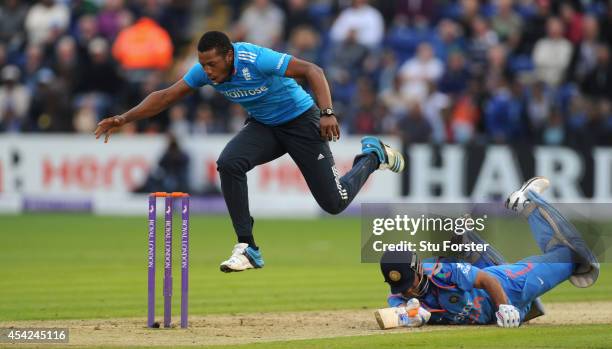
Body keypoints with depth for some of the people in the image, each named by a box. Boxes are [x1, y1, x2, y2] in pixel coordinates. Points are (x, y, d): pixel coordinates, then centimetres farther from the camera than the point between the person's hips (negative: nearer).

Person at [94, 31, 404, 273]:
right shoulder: (205, 71, -14)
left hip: (301, 121, -6)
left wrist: (327, 113, -45)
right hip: (263, 127, 6)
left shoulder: (255, 59, -33)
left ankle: (372, 155, 28)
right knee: (228, 164, -24)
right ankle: (247, 249, -17)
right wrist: (125, 119, -16)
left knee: (335, 202, -4)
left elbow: (312, 71, -34)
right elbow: (166, 96, -7)